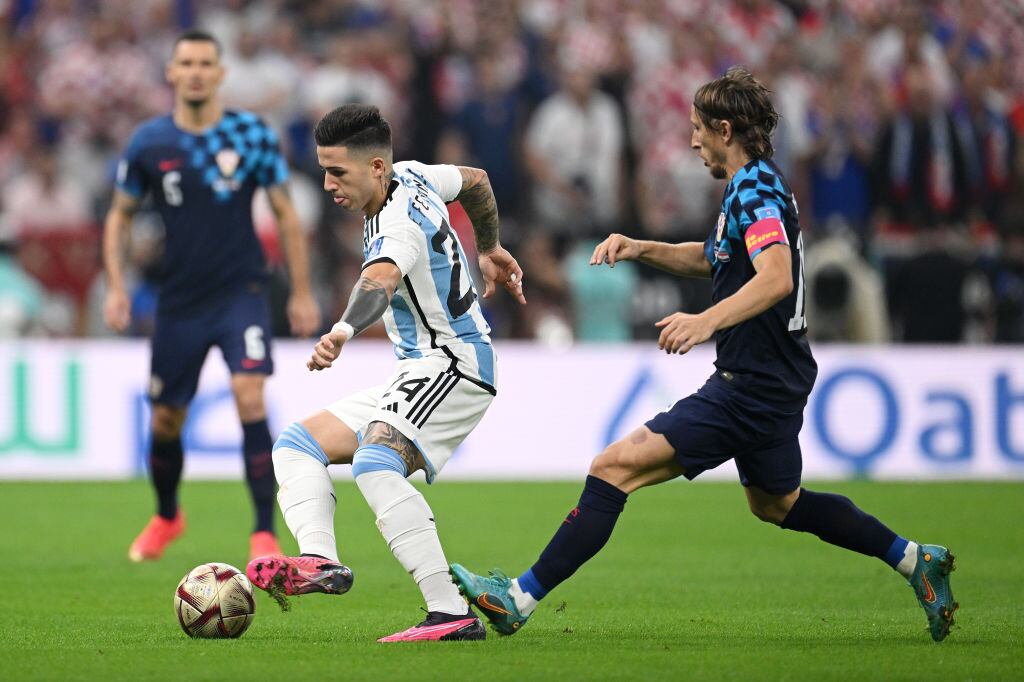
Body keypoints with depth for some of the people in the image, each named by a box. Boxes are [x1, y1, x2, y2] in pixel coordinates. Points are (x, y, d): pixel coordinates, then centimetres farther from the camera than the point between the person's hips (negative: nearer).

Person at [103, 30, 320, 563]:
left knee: (250, 398, -21)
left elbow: (286, 215, 3)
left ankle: (264, 533, -17)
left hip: (241, 292, -2)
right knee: (165, 420, 10)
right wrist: (116, 288, 0)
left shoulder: (252, 135, -5)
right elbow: (120, 216, 11)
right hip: (179, 300, 2)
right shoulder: (149, 143, -2)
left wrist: (302, 293, 2)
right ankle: (166, 517, 39)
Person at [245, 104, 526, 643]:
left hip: (451, 364, -11)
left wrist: (343, 330, -64)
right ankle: (319, 560, -22)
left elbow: (381, 278, -45)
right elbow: (474, 180, 27)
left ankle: (452, 614, -39)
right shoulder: (411, 176, 7)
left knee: (375, 466, -34)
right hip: (418, 379, 11)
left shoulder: (397, 227, -22)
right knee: (296, 445, 5)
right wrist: (488, 249, 41)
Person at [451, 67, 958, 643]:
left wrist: (708, 321, -46)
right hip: (779, 383, 11)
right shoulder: (755, 186, 14)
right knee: (775, 503, 31)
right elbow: (712, 258, 31)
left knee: (616, 467, -15)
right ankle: (915, 560, 33)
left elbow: (776, 278, -33)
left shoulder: (756, 189, -17)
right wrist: (642, 249, 15)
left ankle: (521, 598, -19)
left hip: (750, 389, -11)